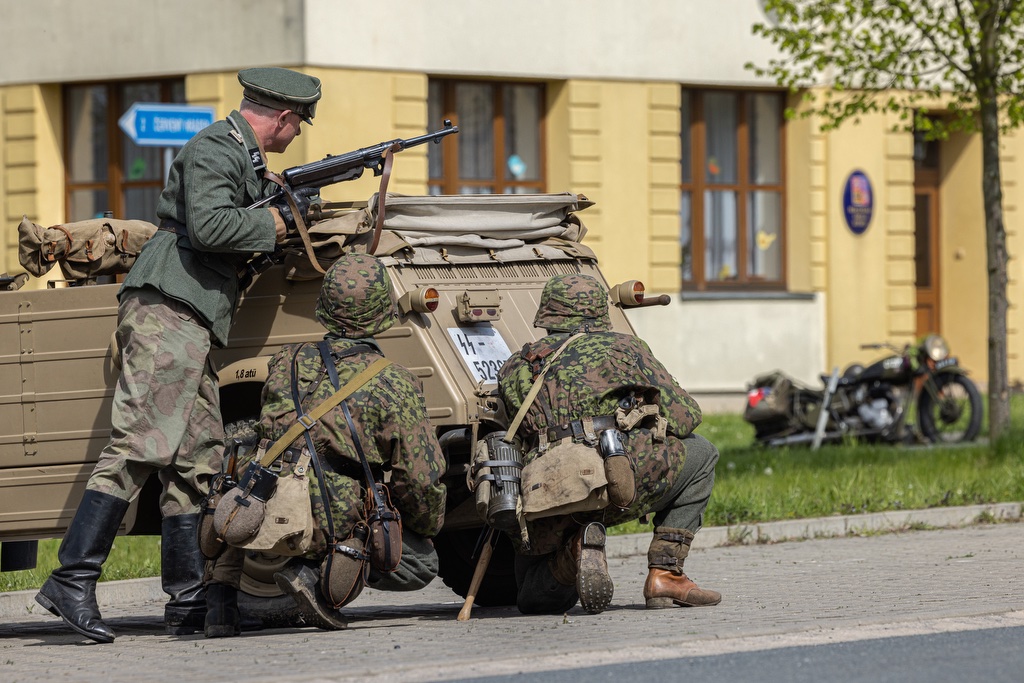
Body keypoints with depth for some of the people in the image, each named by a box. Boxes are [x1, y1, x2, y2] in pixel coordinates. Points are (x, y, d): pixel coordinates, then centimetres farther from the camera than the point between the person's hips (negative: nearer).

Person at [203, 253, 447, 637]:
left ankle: (222, 595, 19)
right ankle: (320, 575, -7)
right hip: (330, 531, -4)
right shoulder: (394, 385, -4)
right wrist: (430, 527, 21)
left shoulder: (286, 365, 10)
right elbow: (422, 480, -1)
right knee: (422, 562, 19)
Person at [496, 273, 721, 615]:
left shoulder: (514, 368, 24)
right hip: (614, 477, -3)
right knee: (700, 453, 25)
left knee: (538, 600, 28)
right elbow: (684, 415, 16)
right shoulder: (623, 347, 16)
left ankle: (571, 550, -8)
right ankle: (664, 574, 12)